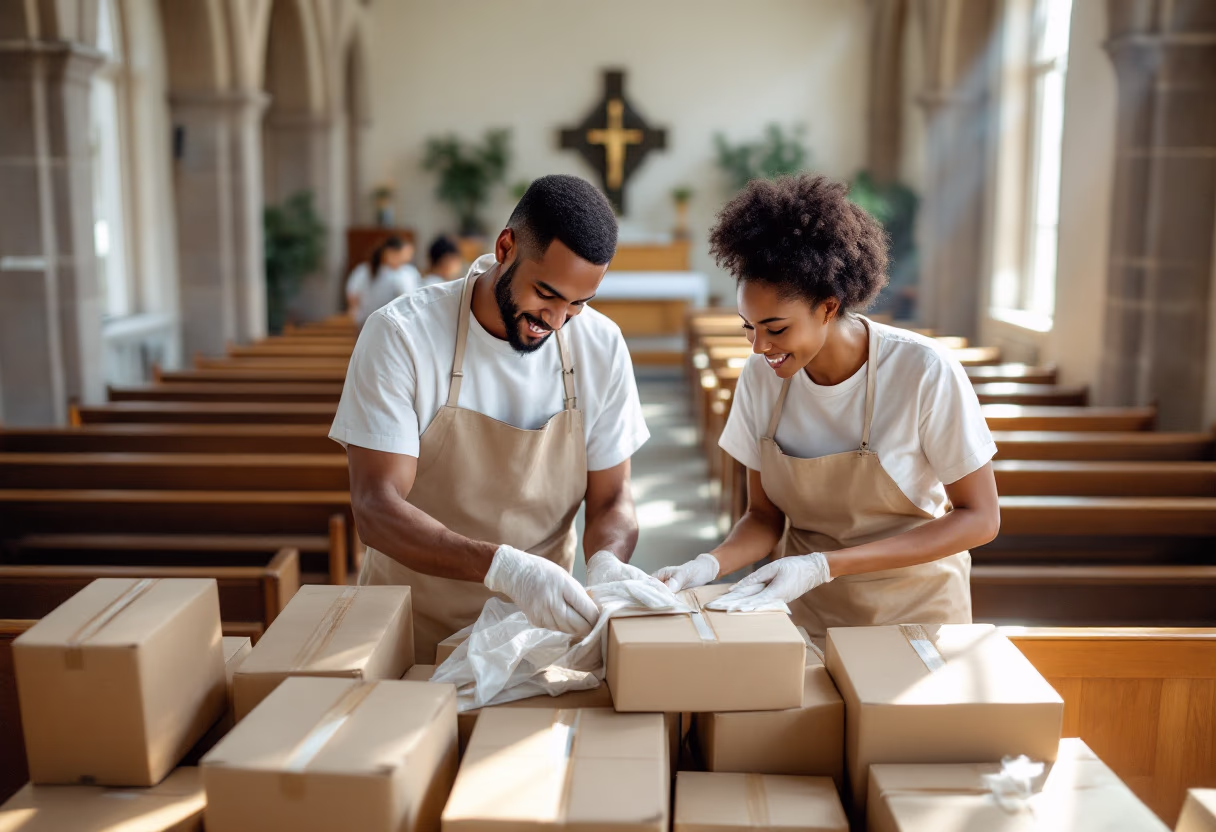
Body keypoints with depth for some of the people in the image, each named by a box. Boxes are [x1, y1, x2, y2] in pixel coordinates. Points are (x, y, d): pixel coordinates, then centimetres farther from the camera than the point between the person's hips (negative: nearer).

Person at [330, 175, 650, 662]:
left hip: (540, 618, 2)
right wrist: (502, 567, -33)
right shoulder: (400, 334, -14)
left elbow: (611, 502, 3)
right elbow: (376, 510, -19)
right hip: (413, 627, -2)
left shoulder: (602, 347, -3)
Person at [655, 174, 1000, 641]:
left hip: (913, 607, -3)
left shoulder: (925, 373, -23)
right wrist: (710, 565, -23)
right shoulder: (761, 376, -11)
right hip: (804, 611, 4)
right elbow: (765, 515, -1)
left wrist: (826, 565, -26)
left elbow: (980, 519, -17)